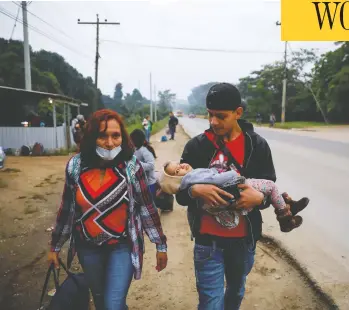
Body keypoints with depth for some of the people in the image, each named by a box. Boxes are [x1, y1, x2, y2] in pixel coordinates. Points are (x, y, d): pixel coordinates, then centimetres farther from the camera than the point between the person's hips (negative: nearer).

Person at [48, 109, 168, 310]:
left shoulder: (131, 165, -17)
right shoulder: (75, 166, -10)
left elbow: (147, 207, -9)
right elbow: (67, 209, 2)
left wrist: (161, 245, -4)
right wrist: (55, 246, 9)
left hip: (122, 246, -3)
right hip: (88, 247, 3)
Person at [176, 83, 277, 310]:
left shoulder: (257, 145, -5)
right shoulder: (196, 145, -7)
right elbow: (180, 194, -5)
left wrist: (260, 197, -23)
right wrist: (195, 190, -27)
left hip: (244, 238, 2)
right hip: (208, 239, -2)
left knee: (236, 292, 25)